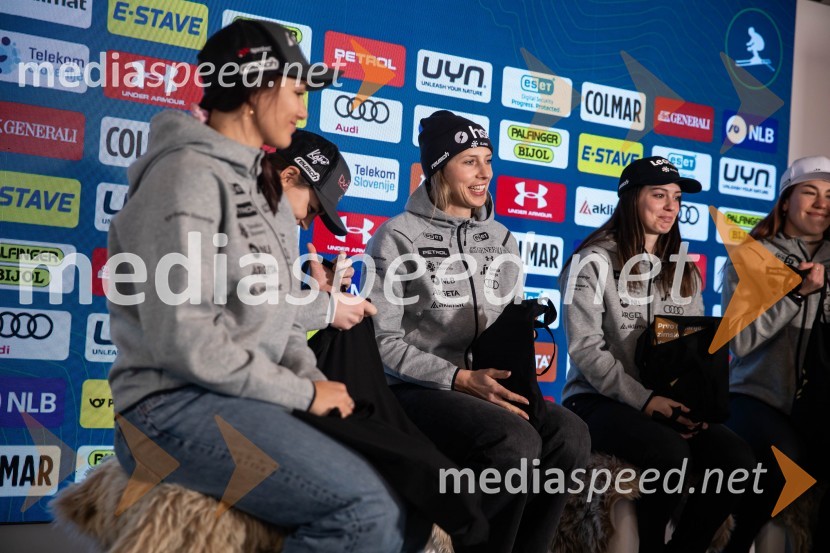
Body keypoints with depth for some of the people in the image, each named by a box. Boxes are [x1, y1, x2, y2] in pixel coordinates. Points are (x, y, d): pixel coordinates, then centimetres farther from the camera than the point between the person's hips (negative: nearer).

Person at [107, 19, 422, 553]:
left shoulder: (265, 190, 17)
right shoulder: (189, 174, -13)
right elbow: (183, 339, -20)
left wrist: (312, 379, -2)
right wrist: (303, 393, -14)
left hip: (248, 401, 9)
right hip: (177, 406, -9)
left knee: (404, 507, 1)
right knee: (368, 509, -25)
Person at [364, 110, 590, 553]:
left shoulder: (500, 239, 15)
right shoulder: (398, 237, -2)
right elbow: (382, 341, -9)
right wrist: (461, 378, -18)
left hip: (489, 389, 5)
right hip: (420, 389, -5)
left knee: (569, 433, -24)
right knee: (516, 441, -32)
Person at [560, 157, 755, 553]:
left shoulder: (684, 270, 16)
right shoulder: (595, 261, -3)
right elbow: (585, 349, -12)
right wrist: (643, 399, -21)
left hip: (668, 403, 5)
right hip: (600, 400, -5)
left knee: (737, 458, -21)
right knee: (672, 453, -33)